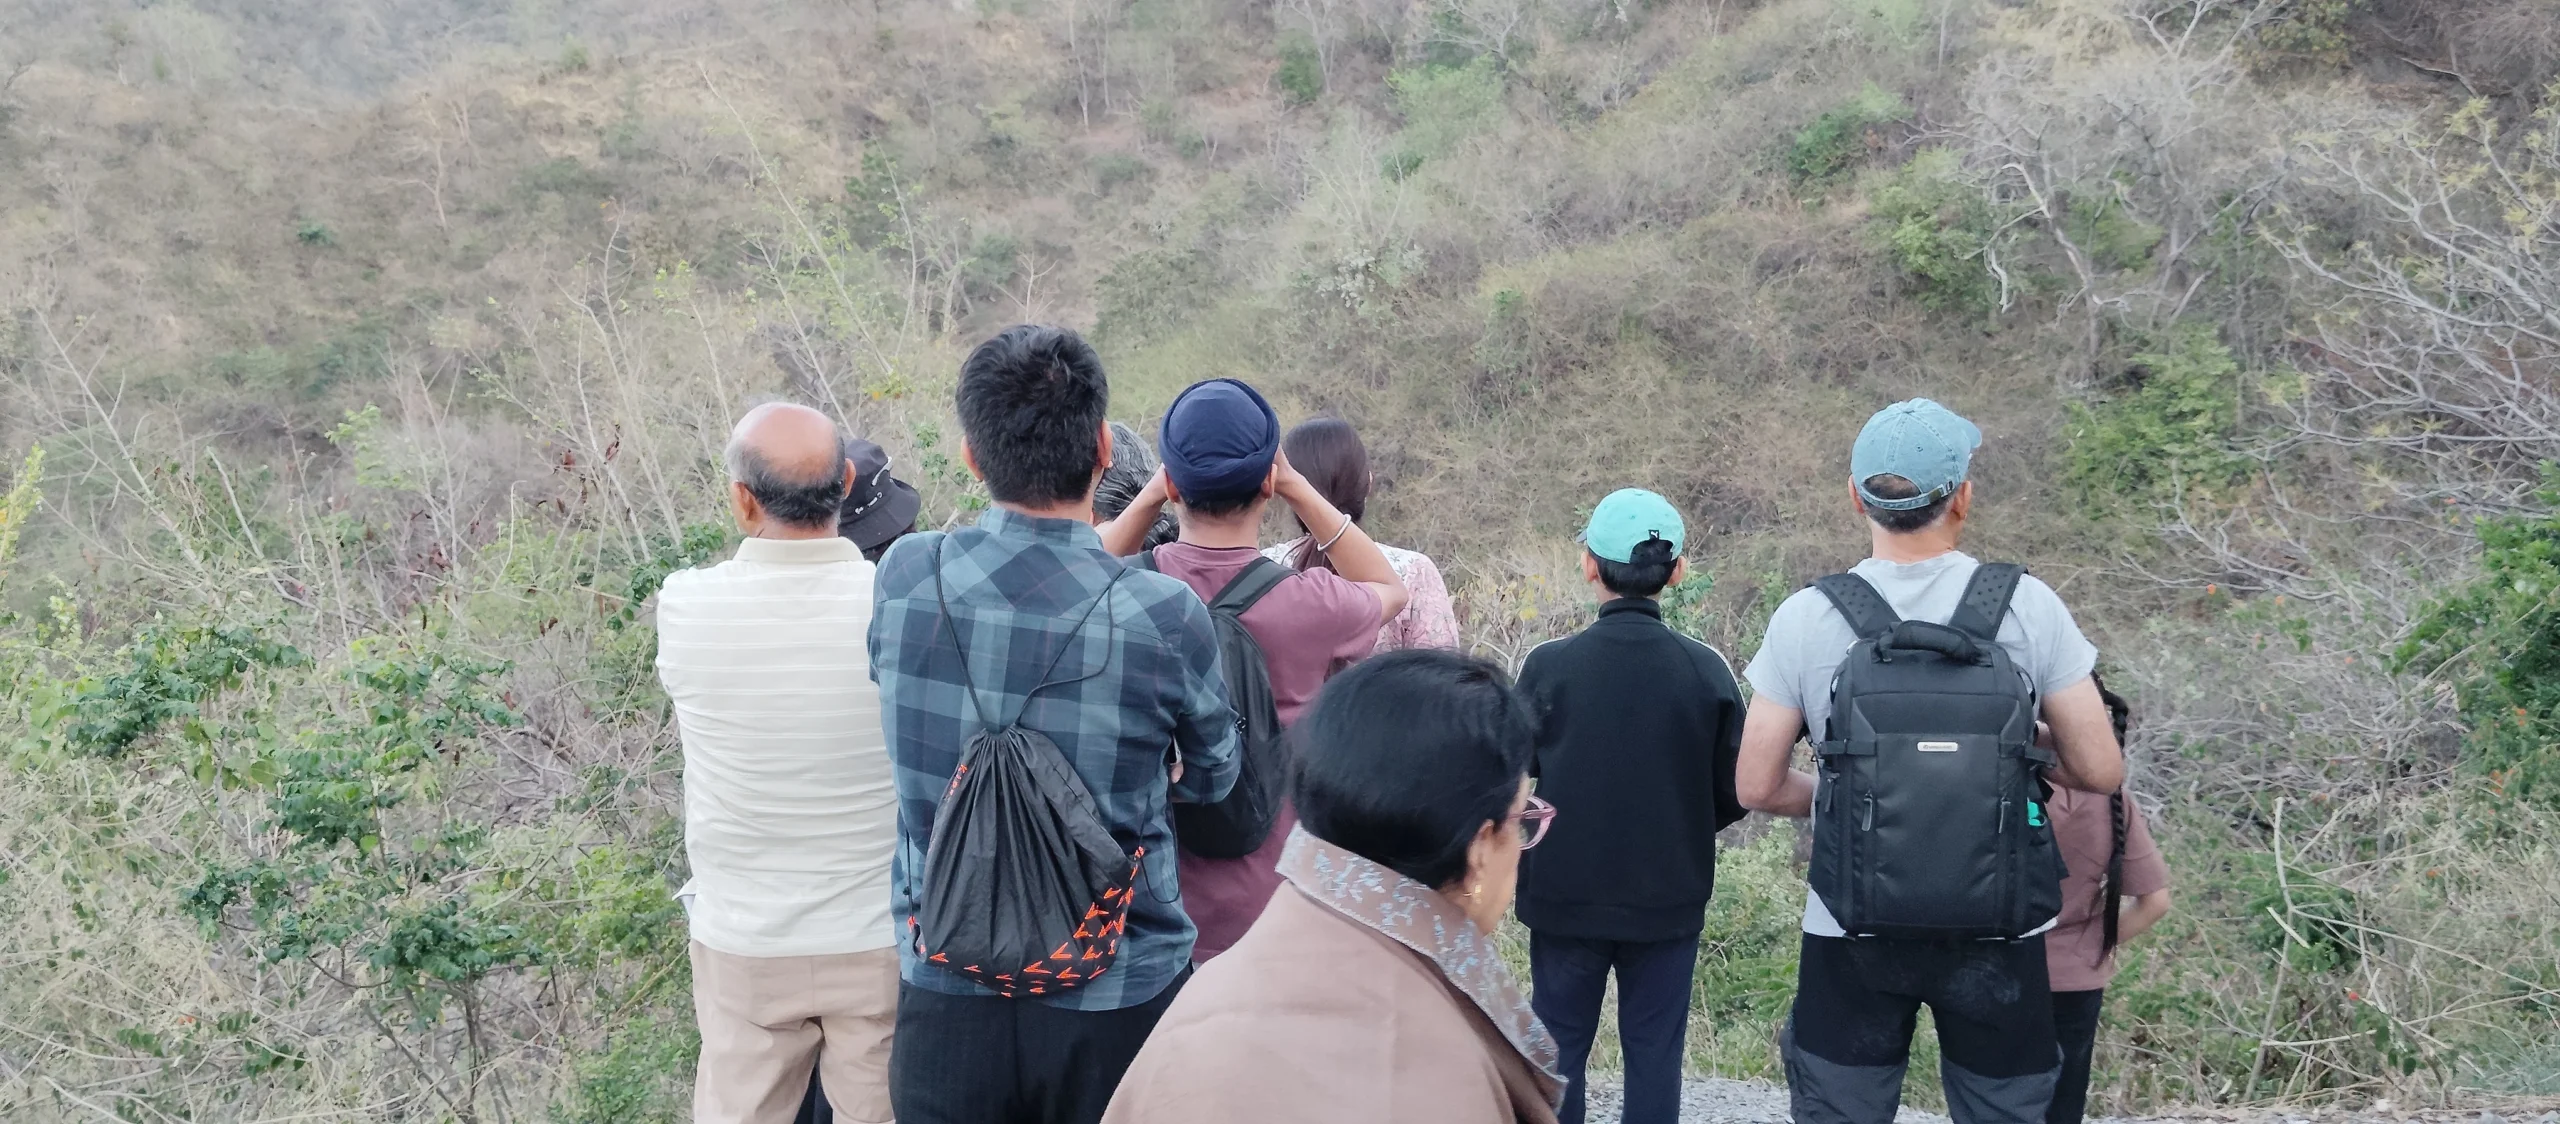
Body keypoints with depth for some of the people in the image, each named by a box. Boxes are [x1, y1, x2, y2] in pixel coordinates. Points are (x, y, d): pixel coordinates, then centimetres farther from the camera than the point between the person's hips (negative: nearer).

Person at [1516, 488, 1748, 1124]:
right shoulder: (1706, 671, -10)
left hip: (1564, 896, 0)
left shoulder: (1547, 667, -13)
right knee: (1654, 1051, 13)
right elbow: (1734, 793, -4)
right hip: (1669, 899, 1)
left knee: (1559, 1047, 14)